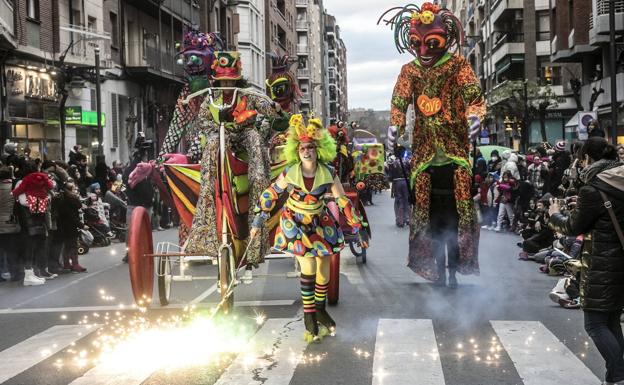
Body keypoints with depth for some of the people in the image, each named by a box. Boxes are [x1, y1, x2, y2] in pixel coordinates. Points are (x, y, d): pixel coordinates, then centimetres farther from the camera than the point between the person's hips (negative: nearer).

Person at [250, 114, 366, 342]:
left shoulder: (328, 174, -16)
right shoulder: (289, 173, -18)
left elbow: (344, 202, -9)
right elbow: (270, 195, -4)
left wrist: (358, 229, -7)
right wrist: (258, 222, -1)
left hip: (320, 224, 2)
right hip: (295, 224, -2)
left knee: (324, 270, 9)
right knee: (308, 267, -15)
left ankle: (320, 309, 32)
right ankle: (308, 315, -2)